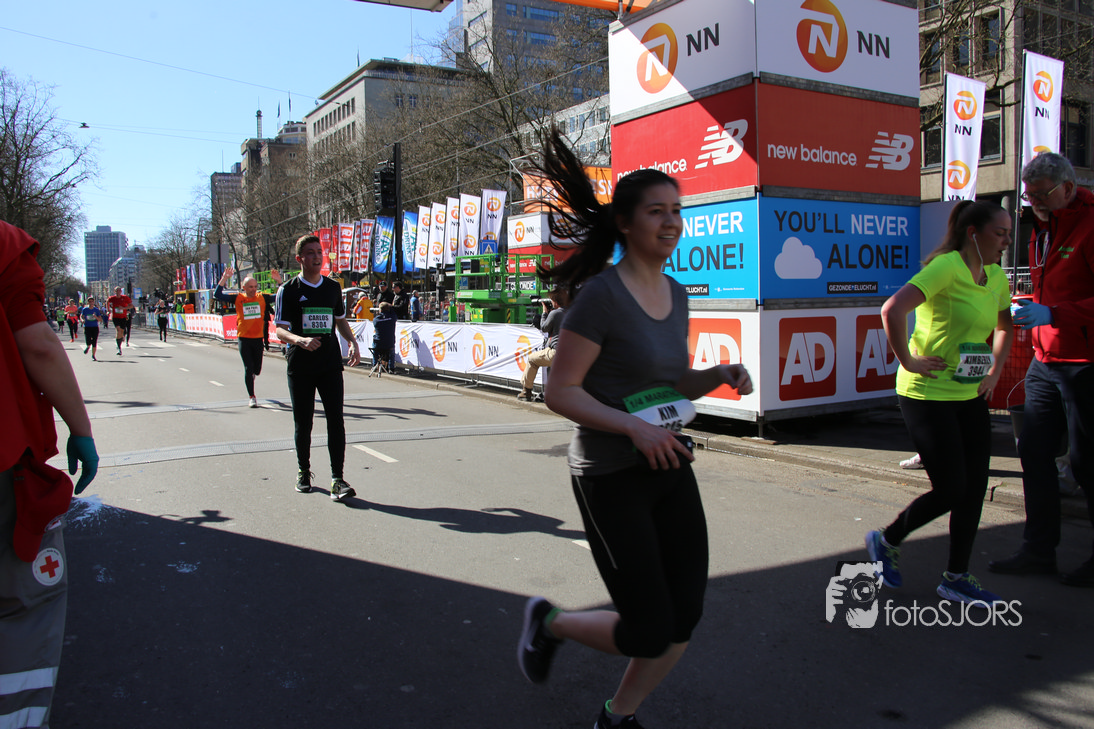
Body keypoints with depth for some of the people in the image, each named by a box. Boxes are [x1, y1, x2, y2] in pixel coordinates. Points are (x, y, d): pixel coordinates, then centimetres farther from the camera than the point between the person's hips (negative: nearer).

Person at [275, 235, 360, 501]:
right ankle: (303, 472, 26)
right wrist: (301, 340, -28)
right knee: (303, 422, 7)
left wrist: (353, 342, 4)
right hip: (300, 367, -2)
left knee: (336, 419, -8)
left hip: (331, 364, 2)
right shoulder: (288, 290, -1)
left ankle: (337, 479, -7)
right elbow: (280, 330, -7)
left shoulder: (333, 287, 10)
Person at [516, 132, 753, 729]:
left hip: (671, 468, 8)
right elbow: (560, 392, -18)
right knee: (649, 633, -2)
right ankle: (548, 623, 27)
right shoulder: (602, 295, -17)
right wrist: (633, 426, -26)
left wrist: (720, 376, -1)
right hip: (612, 477, -7)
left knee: (684, 621, 9)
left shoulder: (676, 294, 8)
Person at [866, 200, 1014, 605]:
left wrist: (994, 371, 16)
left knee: (974, 489, 6)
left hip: (971, 396, 8)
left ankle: (956, 577, 19)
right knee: (950, 490, -5)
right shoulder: (946, 267, -17)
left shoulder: (996, 277, 9)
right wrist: (908, 361, -23)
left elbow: (1004, 327, 27)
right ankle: (886, 541, 19)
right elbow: (892, 309, -30)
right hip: (928, 395, -8)